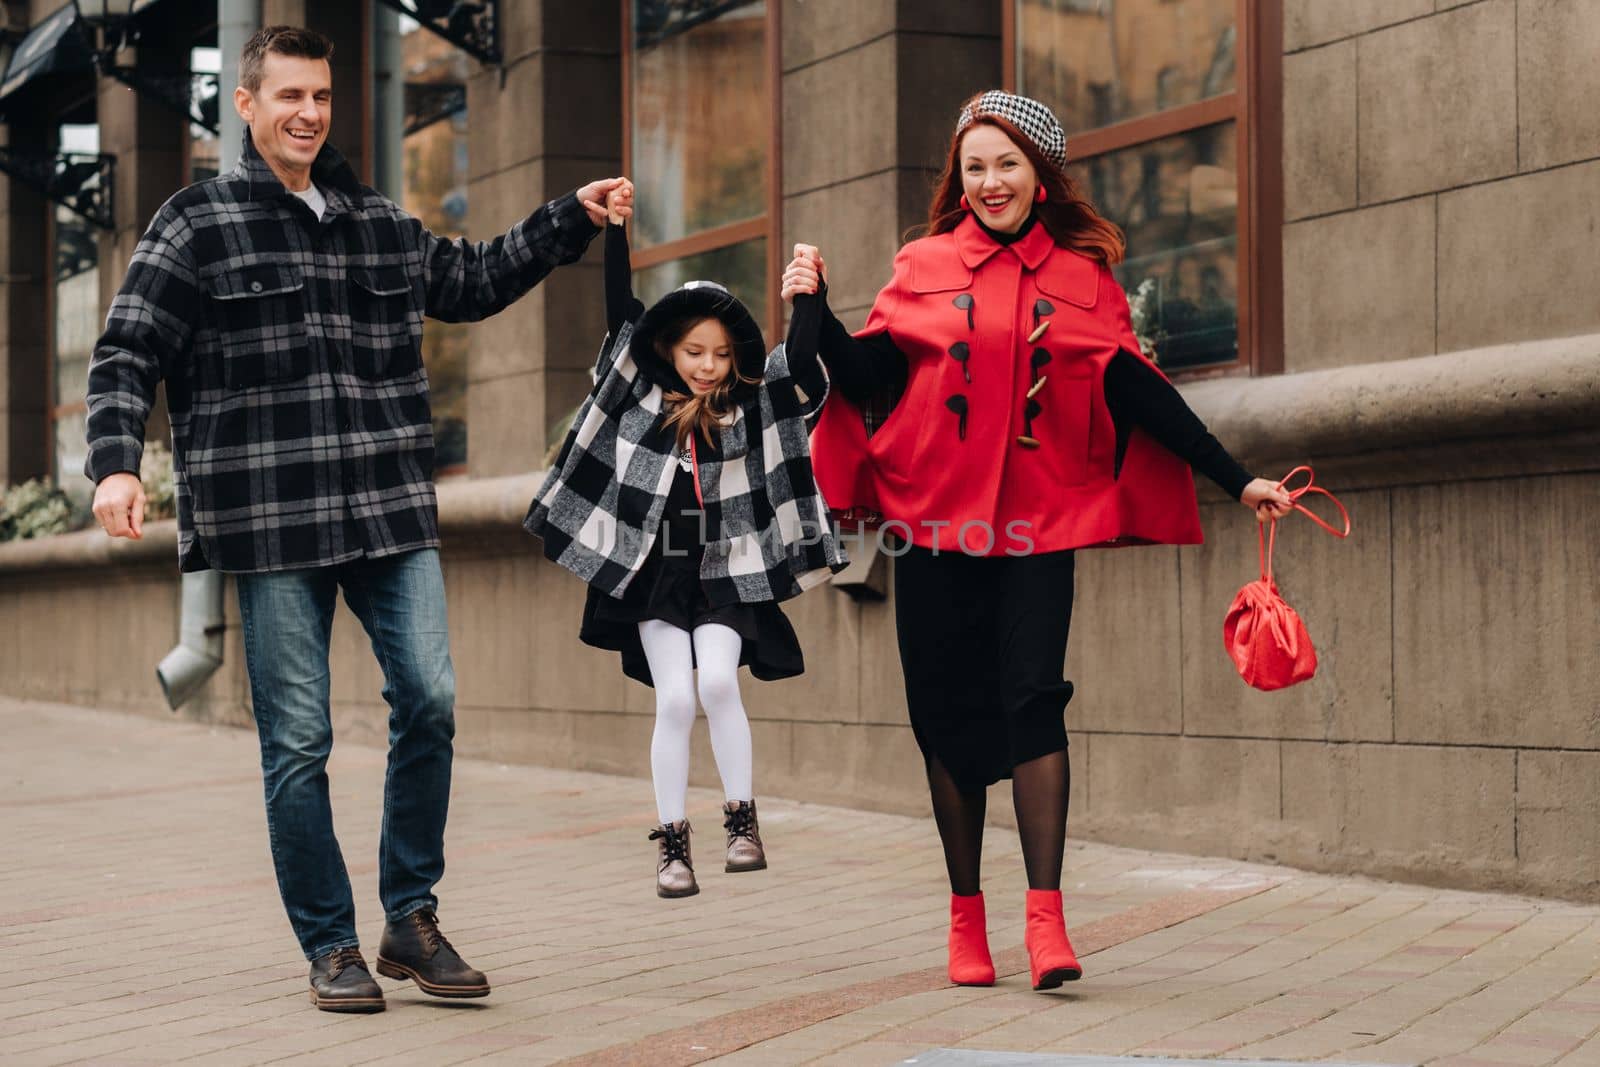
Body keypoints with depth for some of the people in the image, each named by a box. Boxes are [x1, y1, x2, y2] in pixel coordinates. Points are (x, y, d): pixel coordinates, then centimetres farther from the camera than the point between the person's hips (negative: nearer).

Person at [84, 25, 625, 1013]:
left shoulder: (382, 224, 15)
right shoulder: (199, 224, 1)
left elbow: (473, 280, 32)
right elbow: (128, 354, -3)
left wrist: (571, 219, 28)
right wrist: (116, 463, -18)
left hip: (393, 512, 4)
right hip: (272, 522, -4)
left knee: (431, 700, -4)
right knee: (298, 740, -1)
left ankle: (412, 919, 12)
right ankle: (332, 947, 12)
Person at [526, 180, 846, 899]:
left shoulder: (752, 405, 3)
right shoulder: (643, 394, 5)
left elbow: (801, 361, -10)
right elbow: (620, 314, 1)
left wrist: (808, 299, -25)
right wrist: (616, 231, -6)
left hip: (726, 573, 0)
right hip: (656, 571, 1)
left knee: (718, 682, -18)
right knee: (674, 699, -7)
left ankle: (741, 819, -3)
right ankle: (672, 840, 4)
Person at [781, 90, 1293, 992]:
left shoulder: (1083, 277, 7)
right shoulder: (925, 267, 7)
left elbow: (1139, 393, 6)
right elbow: (865, 378, 2)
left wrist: (1238, 480, 2)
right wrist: (816, 310, -14)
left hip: (1038, 522, -1)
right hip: (934, 514, 1)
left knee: (1033, 698, -12)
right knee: (950, 709, 3)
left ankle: (1046, 918, -13)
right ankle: (967, 919, 13)